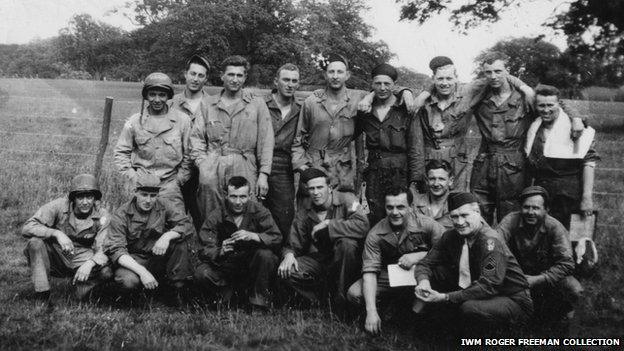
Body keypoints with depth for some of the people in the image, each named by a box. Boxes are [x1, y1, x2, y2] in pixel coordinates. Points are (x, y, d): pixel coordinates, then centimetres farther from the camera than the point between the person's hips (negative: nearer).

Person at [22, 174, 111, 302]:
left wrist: (90, 263, -38)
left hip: (82, 261, 1)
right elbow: (27, 227, -21)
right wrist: (57, 233, -38)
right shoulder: (59, 206, -15)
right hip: (55, 258, 0)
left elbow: (103, 250, -15)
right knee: (36, 242, -30)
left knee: (107, 272, -28)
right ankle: (43, 296, -21)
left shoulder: (102, 216, -11)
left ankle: (82, 289, 6)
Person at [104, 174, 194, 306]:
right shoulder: (121, 215, -12)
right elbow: (115, 250, -19)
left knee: (180, 240, -22)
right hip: (133, 260, -2)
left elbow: (187, 225, -10)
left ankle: (176, 288, -12)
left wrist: (167, 236, -32)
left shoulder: (163, 207, -4)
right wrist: (142, 272, -32)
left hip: (158, 258, 3)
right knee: (128, 281, -35)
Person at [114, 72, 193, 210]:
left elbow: (188, 154, 7)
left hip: (170, 184, -1)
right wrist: (133, 177, 1)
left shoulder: (182, 120, 2)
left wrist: (179, 180, 1)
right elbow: (120, 152, 11)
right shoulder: (134, 122, 4)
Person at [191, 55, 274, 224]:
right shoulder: (208, 103, 15)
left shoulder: (257, 105, 9)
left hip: (244, 170, -1)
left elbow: (266, 142, 5)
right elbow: (197, 137, 12)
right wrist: (202, 163, -3)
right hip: (212, 170, 1)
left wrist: (263, 174, -3)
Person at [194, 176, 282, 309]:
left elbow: (277, 239, -18)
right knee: (202, 273, -28)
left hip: (252, 266, 0)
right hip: (225, 266, 0)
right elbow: (203, 250, -15)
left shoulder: (259, 211, -9)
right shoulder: (215, 217, -9)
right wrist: (220, 252, -38)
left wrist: (253, 236, -36)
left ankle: (259, 301, -10)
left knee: (265, 254, -31)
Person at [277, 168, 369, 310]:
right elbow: (293, 244, 7)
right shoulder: (303, 214, 4)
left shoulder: (346, 204, -10)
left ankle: (341, 298, -17)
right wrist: (289, 254, -19)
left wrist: (327, 224, -25)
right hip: (316, 260, 3)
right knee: (285, 272, -22)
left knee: (347, 243, -36)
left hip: (342, 264, -3)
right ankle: (318, 300, 3)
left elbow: (362, 226, -30)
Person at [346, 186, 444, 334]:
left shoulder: (425, 224, -14)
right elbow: (369, 271, -18)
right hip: (388, 277, 1)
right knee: (354, 293, -19)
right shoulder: (375, 235, -12)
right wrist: (371, 311, -29)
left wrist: (419, 256, -26)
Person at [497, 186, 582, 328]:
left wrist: (538, 280, -30)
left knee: (574, 290, -28)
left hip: (547, 275, -1)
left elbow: (566, 264, -22)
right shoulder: (511, 220, -16)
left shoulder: (555, 227, -17)